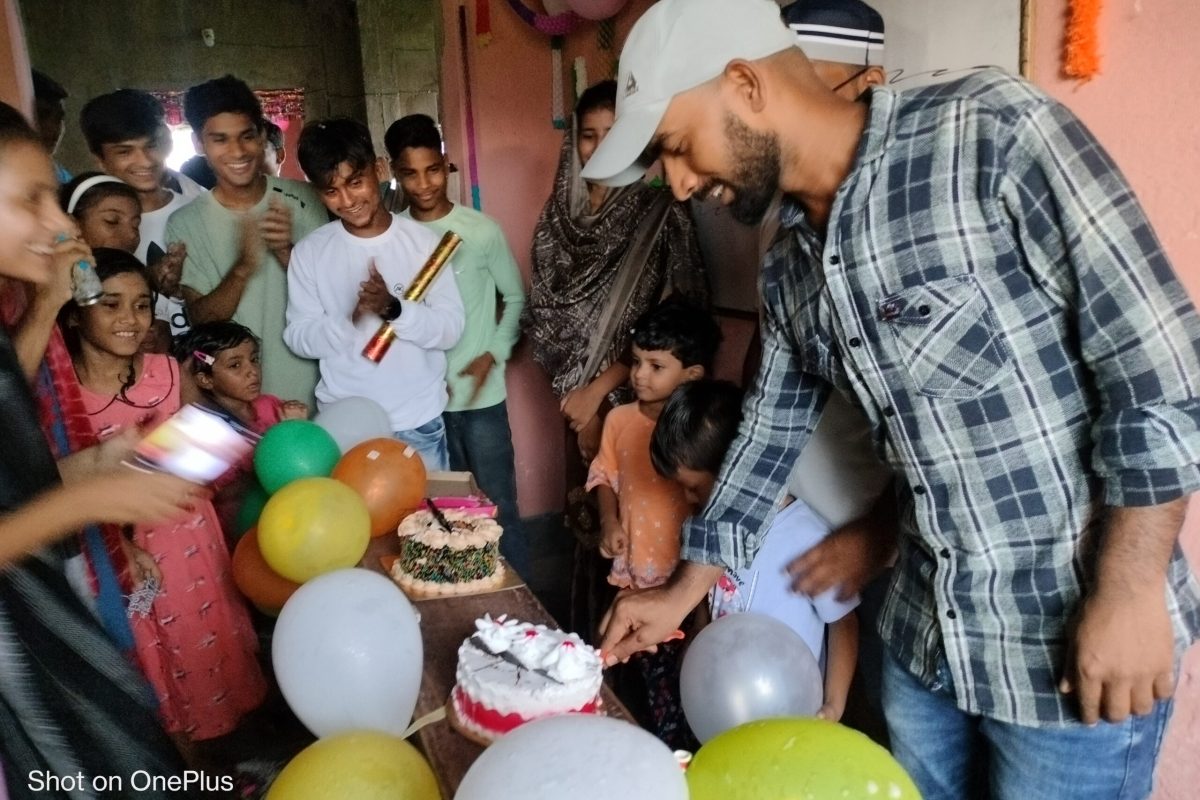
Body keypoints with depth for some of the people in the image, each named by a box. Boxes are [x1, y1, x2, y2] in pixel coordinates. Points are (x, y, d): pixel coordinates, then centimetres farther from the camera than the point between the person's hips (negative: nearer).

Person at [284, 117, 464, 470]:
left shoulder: (423, 240, -6)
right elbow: (298, 338, -4)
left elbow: (451, 328, -9)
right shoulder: (309, 252, -3)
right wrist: (352, 318, -23)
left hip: (419, 421, 0)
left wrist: (395, 309, -26)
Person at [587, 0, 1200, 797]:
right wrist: (683, 590, 16)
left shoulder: (991, 130, -17)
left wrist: (1130, 590, -19)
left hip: (1073, 634, -6)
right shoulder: (788, 268, 3)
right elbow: (768, 435, 12)